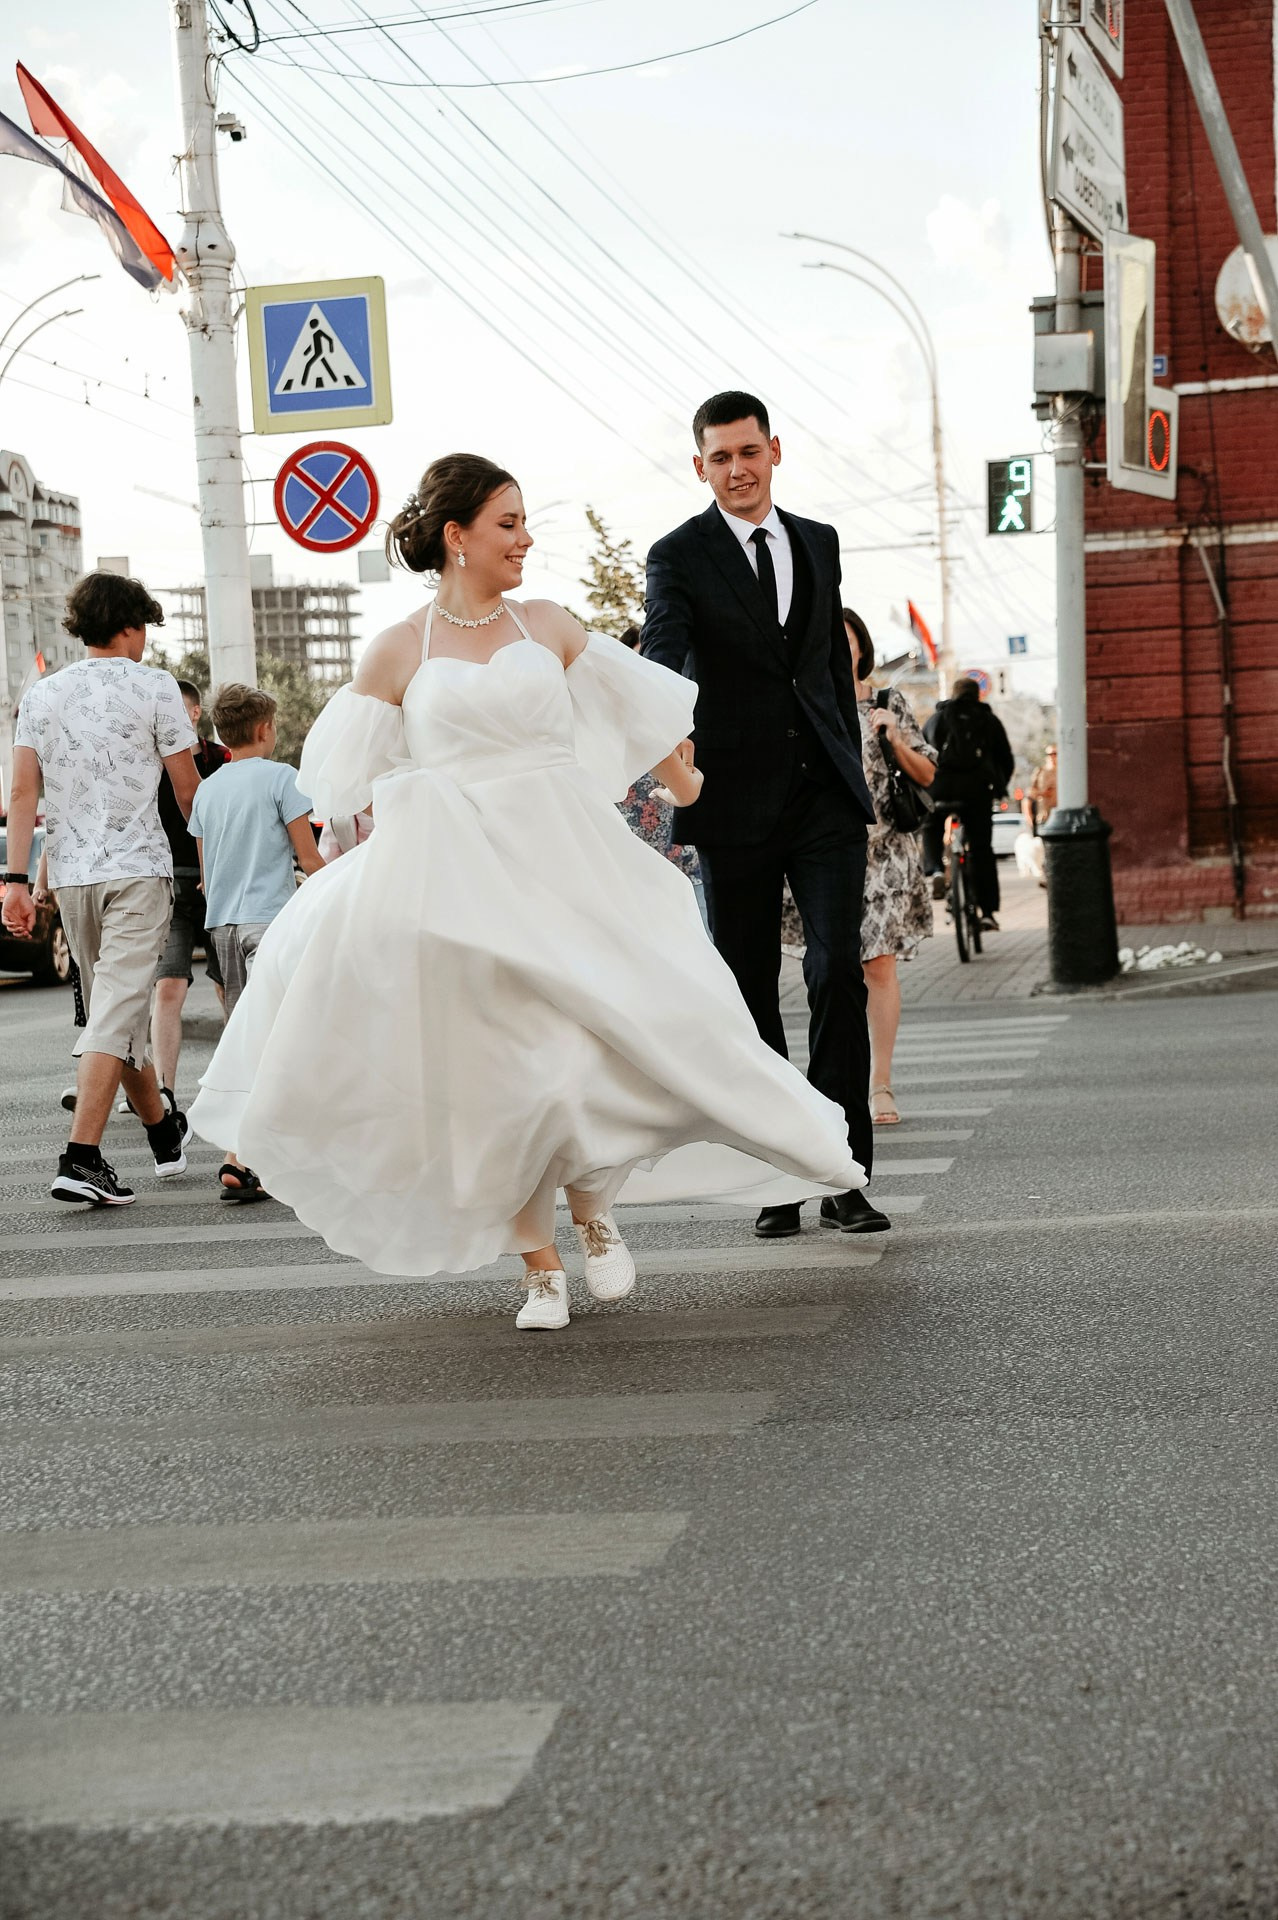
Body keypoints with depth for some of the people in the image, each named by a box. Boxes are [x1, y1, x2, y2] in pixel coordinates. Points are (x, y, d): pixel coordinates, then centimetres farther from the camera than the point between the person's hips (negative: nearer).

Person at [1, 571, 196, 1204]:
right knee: (117, 1009, -9)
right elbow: (187, 788, 0)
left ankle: (164, 1131, 31)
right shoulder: (154, 686, -3)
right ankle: (81, 1160, -18)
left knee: (114, 1007, 17)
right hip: (137, 867, -5)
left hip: (71, 872, 5)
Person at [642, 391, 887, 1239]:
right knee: (751, 993, 4)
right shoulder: (680, 556, -1)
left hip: (825, 796, 3)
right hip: (738, 804, -2)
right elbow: (663, 660, -16)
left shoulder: (818, 543, 13)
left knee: (839, 973, -8)